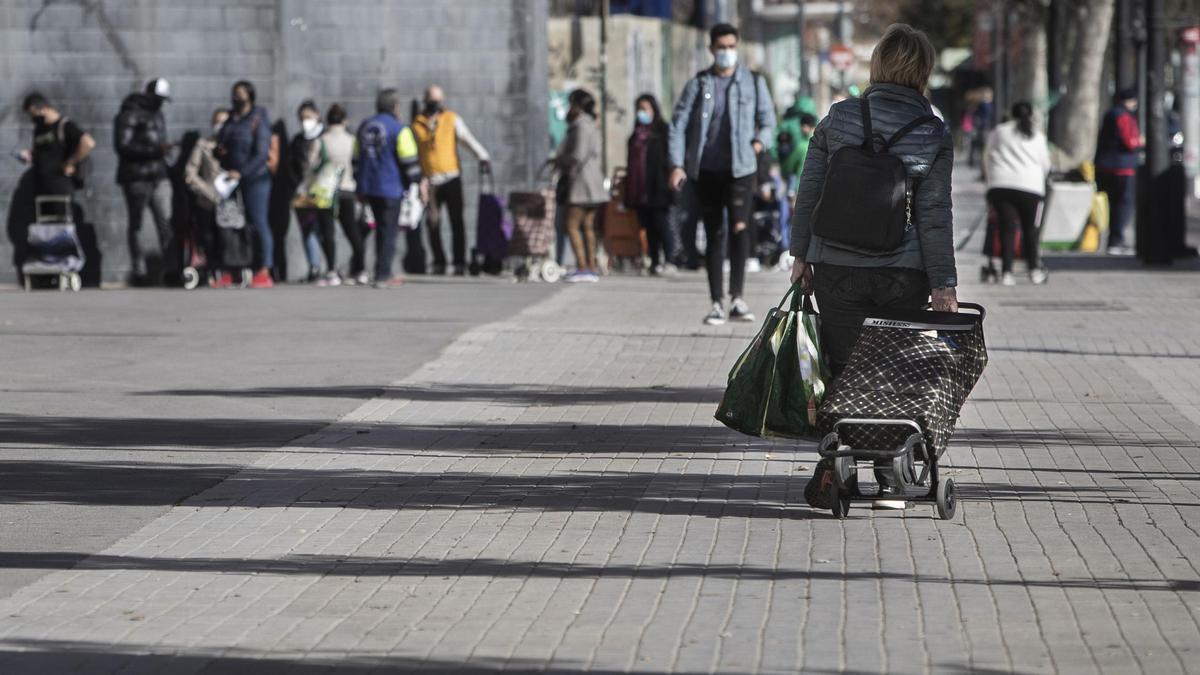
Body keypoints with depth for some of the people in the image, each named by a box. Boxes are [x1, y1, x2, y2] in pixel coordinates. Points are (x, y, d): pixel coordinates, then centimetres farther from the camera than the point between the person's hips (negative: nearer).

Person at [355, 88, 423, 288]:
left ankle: (384, 273, 21)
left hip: (368, 188, 7)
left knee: (381, 230, 18)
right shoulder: (399, 129, -9)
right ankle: (382, 276, -7)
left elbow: (356, 158, 18)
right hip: (391, 189, -7)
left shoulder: (364, 127, 12)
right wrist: (417, 183, -3)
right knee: (388, 232, -3)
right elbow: (410, 160, -12)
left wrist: (360, 186, 25)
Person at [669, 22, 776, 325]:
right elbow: (678, 124, 1)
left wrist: (760, 141, -9)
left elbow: (768, 120, 13)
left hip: (741, 168, -1)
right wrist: (677, 164, -9)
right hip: (707, 170, 1)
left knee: (739, 227, -17)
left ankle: (736, 298, -13)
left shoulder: (753, 82, 5)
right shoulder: (698, 84, 4)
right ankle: (716, 303, 10)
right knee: (713, 235, 5)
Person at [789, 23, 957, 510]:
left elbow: (808, 193, 2)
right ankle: (891, 482, 11)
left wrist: (801, 254, 11)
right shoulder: (934, 135, -4)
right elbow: (935, 215, -5)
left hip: (838, 269, 1)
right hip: (904, 273, 0)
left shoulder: (838, 120, -2)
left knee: (840, 373, 8)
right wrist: (944, 284, -1)